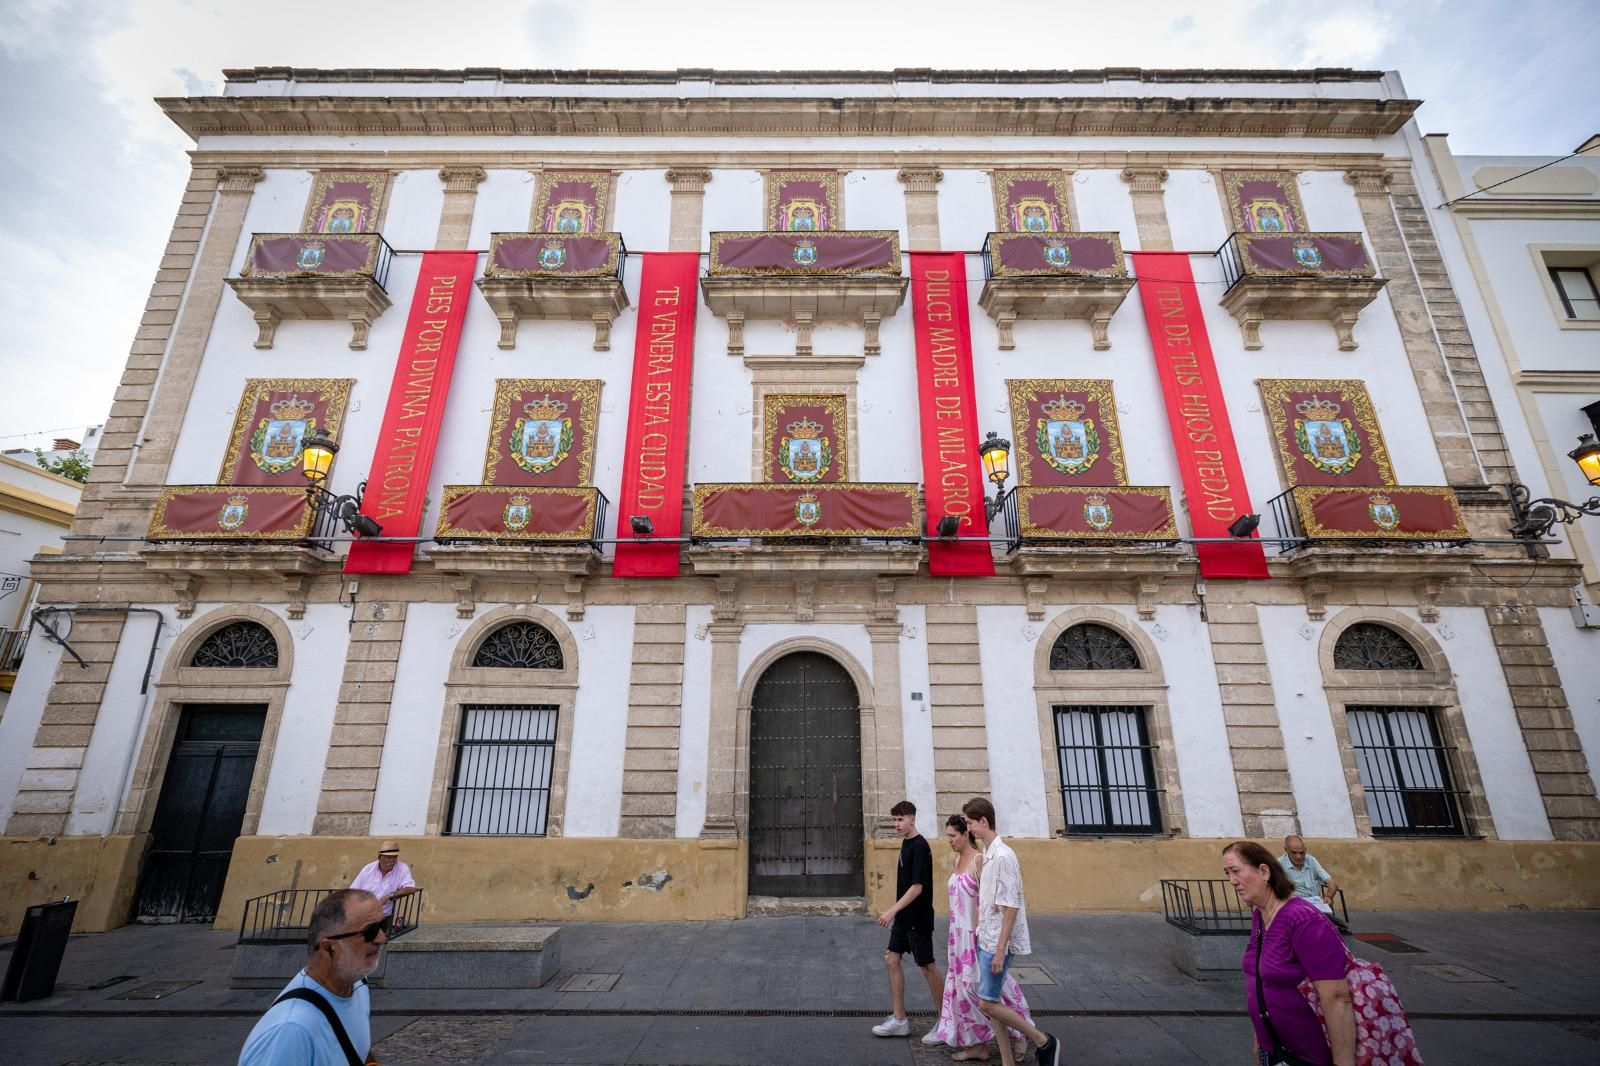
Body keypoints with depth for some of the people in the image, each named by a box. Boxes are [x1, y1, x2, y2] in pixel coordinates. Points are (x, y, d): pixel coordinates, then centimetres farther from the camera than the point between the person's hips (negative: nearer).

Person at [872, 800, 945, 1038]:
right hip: (903, 917, 9)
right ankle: (899, 1020, 20)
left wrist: (892, 910, -25)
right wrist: (895, 912, 18)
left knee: (927, 967, 3)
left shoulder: (920, 846, -20)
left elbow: (917, 887, -23)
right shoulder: (905, 843, 7)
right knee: (892, 959, 9)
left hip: (918, 919, -9)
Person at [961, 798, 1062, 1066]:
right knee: (991, 1003, 11)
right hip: (985, 940, 9)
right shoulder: (988, 854, 7)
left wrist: (1000, 950, -20)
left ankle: (1044, 1042, 14)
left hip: (997, 943, -9)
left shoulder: (1002, 856, -21)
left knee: (987, 1003, -1)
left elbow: (1011, 907, -21)